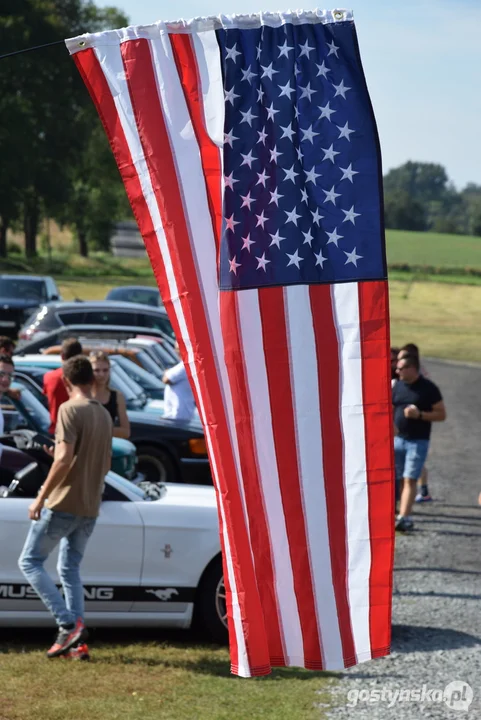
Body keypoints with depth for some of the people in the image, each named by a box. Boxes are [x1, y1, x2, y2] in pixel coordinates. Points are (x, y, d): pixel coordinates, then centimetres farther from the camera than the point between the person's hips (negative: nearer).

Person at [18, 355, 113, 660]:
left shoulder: (70, 409, -12)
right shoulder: (104, 415, 13)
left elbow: (64, 459, -20)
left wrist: (41, 498, -16)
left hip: (64, 503, -8)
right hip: (90, 507, 8)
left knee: (30, 561, 1)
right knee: (70, 569, 15)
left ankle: (69, 624, -11)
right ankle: (76, 638, 7)